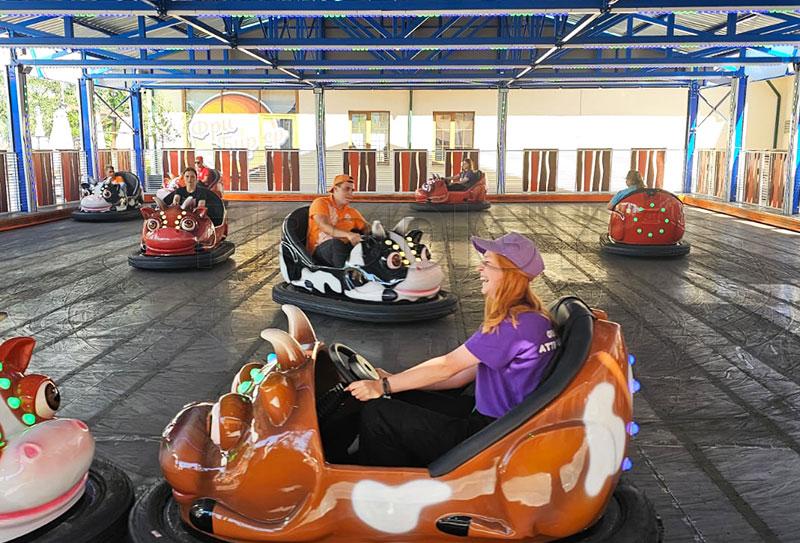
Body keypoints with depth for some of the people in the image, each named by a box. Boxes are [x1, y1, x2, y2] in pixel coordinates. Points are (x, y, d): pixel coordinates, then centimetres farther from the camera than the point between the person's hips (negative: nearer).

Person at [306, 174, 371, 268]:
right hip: (320, 248, -5)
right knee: (336, 242, -38)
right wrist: (348, 234, -32)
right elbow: (323, 226, -15)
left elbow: (366, 229, 12)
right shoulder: (321, 203, 3)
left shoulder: (351, 212, 22)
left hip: (344, 248, 5)